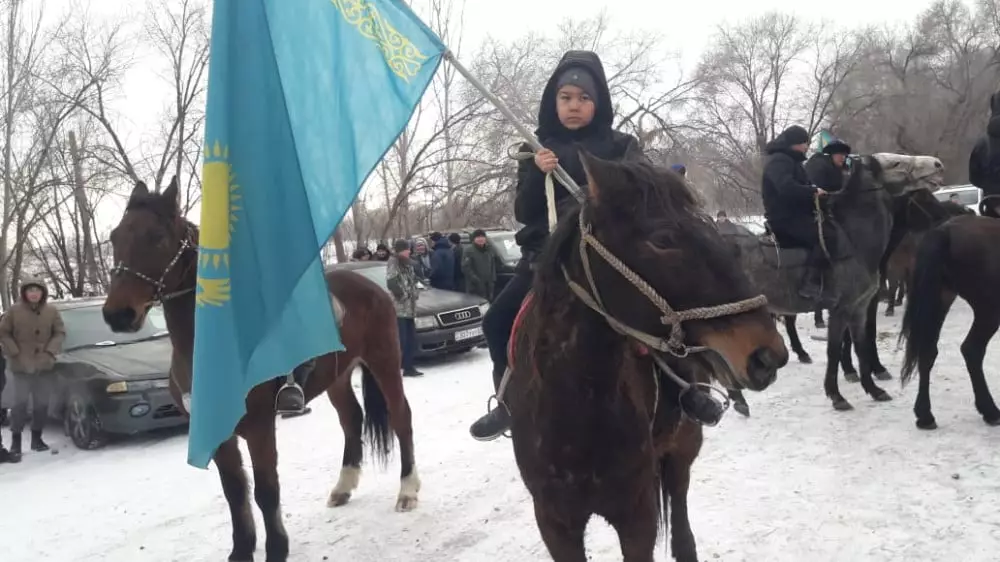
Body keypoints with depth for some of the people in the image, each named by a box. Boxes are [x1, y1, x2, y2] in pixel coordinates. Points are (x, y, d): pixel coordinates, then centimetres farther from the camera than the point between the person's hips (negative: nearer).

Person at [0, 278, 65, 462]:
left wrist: (50, 351, -7)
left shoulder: (51, 311, 2)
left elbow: (60, 332, 5)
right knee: (20, 403, -6)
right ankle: (16, 441, 3)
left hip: (45, 366, 3)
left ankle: (36, 437, 21)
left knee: (42, 404, 8)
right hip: (21, 367, -2)